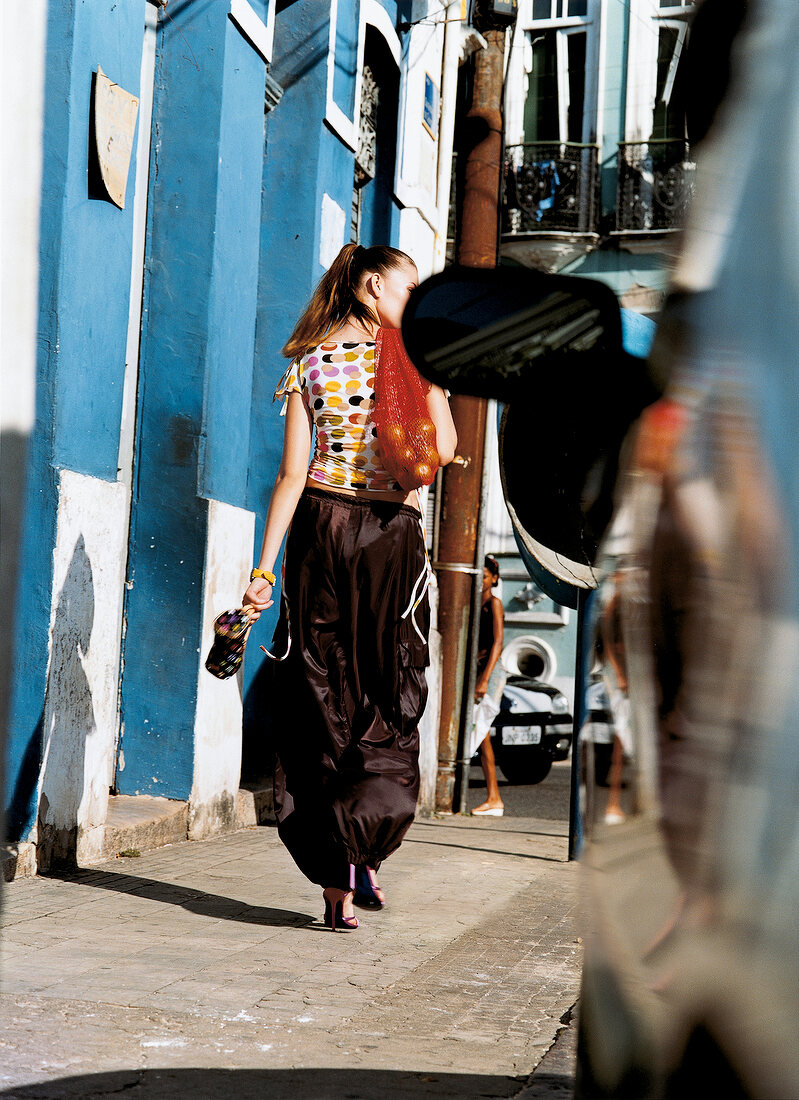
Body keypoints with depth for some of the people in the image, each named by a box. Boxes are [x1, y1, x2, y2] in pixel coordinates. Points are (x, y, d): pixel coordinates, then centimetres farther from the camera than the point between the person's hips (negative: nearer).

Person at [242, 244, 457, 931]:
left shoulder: (310, 363, 5)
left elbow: (292, 474, 0)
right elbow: (444, 449, -10)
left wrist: (266, 566, 0)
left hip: (319, 529, 2)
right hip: (392, 538, -2)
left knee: (321, 703, 5)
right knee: (390, 703, 6)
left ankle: (335, 880, 2)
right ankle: (361, 849, -10)